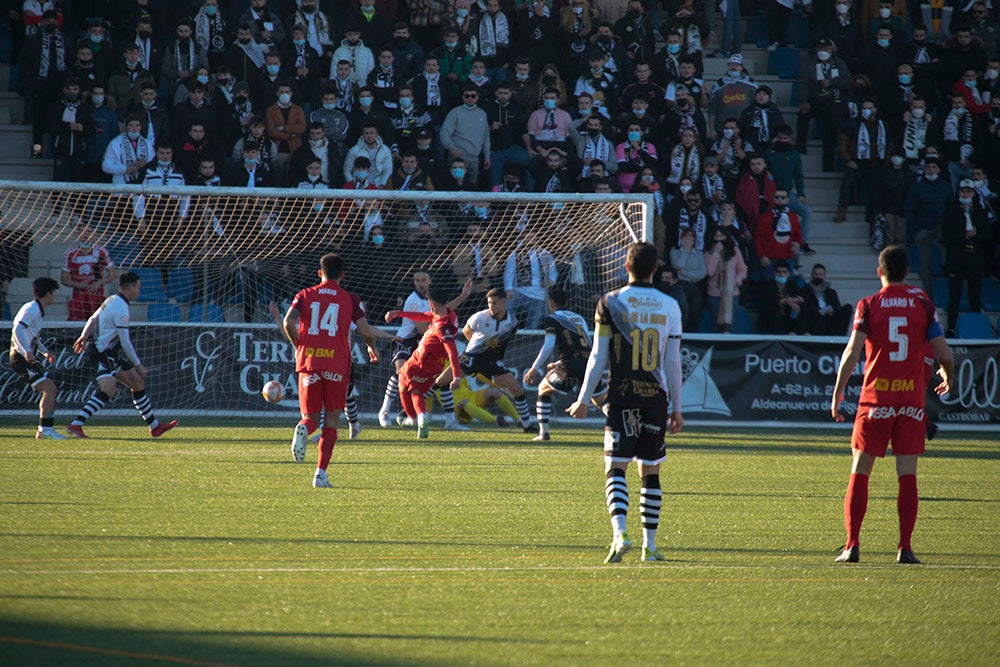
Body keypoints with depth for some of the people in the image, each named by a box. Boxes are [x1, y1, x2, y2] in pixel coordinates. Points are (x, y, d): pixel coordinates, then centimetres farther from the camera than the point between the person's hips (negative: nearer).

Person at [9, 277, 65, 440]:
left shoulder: (37, 310, 20)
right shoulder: (31, 309, -12)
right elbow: (17, 330, -24)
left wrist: (45, 352, 19)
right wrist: (27, 352, -33)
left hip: (28, 358, 10)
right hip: (22, 358, -10)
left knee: (51, 390, 9)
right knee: (49, 388, -16)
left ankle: (46, 430, 10)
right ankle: (45, 429, -18)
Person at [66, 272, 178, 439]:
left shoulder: (112, 300, 11)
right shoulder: (121, 308, -19)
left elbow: (93, 319, 24)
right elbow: (125, 342, -20)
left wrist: (84, 337, 37)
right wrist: (138, 365, -13)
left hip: (112, 355, 11)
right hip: (104, 354, -11)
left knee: (138, 383, 14)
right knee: (107, 391, -26)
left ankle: (154, 426, 22)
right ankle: (75, 425, -33)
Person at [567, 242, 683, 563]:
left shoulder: (611, 302, -2)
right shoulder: (669, 306, 4)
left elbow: (598, 357, -2)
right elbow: (673, 362, 6)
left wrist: (584, 399, 5)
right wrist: (676, 408, 14)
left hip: (622, 396, -2)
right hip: (656, 397, 2)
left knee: (615, 468, -4)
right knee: (651, 473, 11)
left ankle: (620, 532, -26)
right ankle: (650, 545, 13)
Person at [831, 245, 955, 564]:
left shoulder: (868, 305, -1)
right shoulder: (922, 302, 2)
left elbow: (852, 351, -9)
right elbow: (944, 353, 1)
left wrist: (838, 392, -1)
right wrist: (947, 377, 22)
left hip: (876, 398, -1)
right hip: (912, 400, 1)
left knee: (859, 472, 4)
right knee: (907, 475, 3)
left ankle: (852, 545, -3)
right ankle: (905, 547, -2)